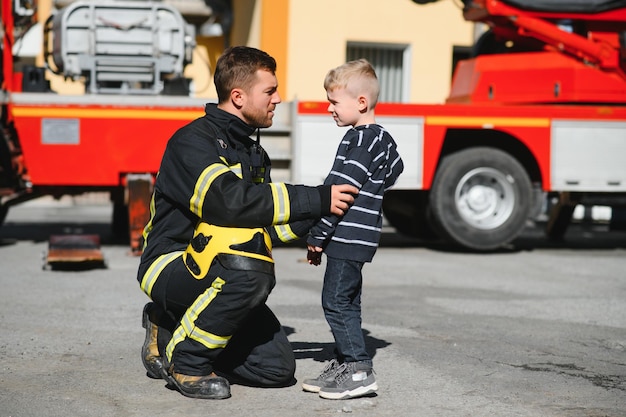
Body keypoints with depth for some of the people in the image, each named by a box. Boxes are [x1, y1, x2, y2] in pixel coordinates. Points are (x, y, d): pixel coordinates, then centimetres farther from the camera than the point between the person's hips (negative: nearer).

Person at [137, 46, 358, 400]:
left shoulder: (250, 150, 12)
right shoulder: (192, 142, -16)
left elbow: (265, 227, 9)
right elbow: (230, 200, -32)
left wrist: (316, 217, -7)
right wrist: (317, 201, -29)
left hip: (220, 275, 8)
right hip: (170, 264, -8)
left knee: (277, 367, -6)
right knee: (248, 266, -37)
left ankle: (171, 330, 12)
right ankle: (185, 360, -16)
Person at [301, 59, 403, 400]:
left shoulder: (360, 139, -15)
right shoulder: (382, 138, 15)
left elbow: (341, 190, -19)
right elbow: (395, 170, 27)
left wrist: (317, 236, -16)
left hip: (348, 237, -11)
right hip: (359, 237, 11)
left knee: (336, 301, -8)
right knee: (346, 303, 14)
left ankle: (359, 370, -7)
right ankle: (344, 364, 19)